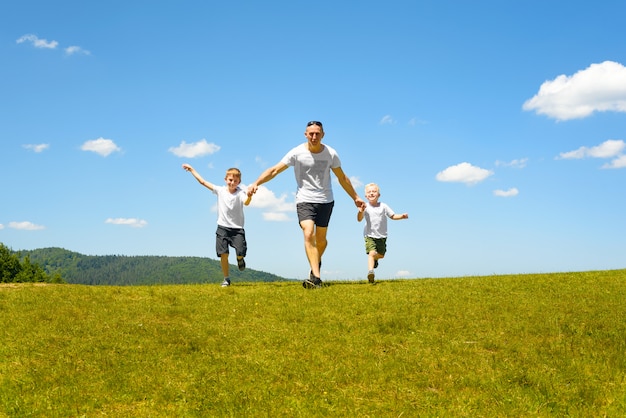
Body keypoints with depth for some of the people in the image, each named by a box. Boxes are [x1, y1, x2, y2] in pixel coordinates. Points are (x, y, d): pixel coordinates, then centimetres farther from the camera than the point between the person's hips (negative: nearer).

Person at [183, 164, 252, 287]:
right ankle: (226, 279, 11)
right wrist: (191, 169, 10)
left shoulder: (240, 193, -6)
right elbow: (203, 182, 8)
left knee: (240, 253, -14)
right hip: (222, 227, 2)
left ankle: (240, 259, 25)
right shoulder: (220, 190, 3)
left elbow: (246, 202, -28)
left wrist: (250, 195, -50)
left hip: (237, 229, -2)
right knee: (223, 254, -4)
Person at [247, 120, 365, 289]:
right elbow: (275, 170, -14)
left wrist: (355, 197, 17)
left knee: (321, 239, 7)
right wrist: (256, 183, -28)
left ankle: (316, 263, 40)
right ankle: (316, 278, -25)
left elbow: (342, 178, 12)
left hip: (326, 201, 2)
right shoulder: (297, 153, -9)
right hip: (305, 200, -2)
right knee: (309, 234, -20)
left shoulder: (331, 154, -2)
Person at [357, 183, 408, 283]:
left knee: (381, 255, 12)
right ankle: (370, 271, -32)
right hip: (370, 235, -3)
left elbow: (393, 216, 8)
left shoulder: (383, 206, 1)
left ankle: (374, 259, 47)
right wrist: (360, 212, -36)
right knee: (372, 253, -23)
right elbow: (359, 219, -15)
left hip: (381, 236, 3)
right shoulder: (365, 207, -7)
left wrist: (402, 216, -9)